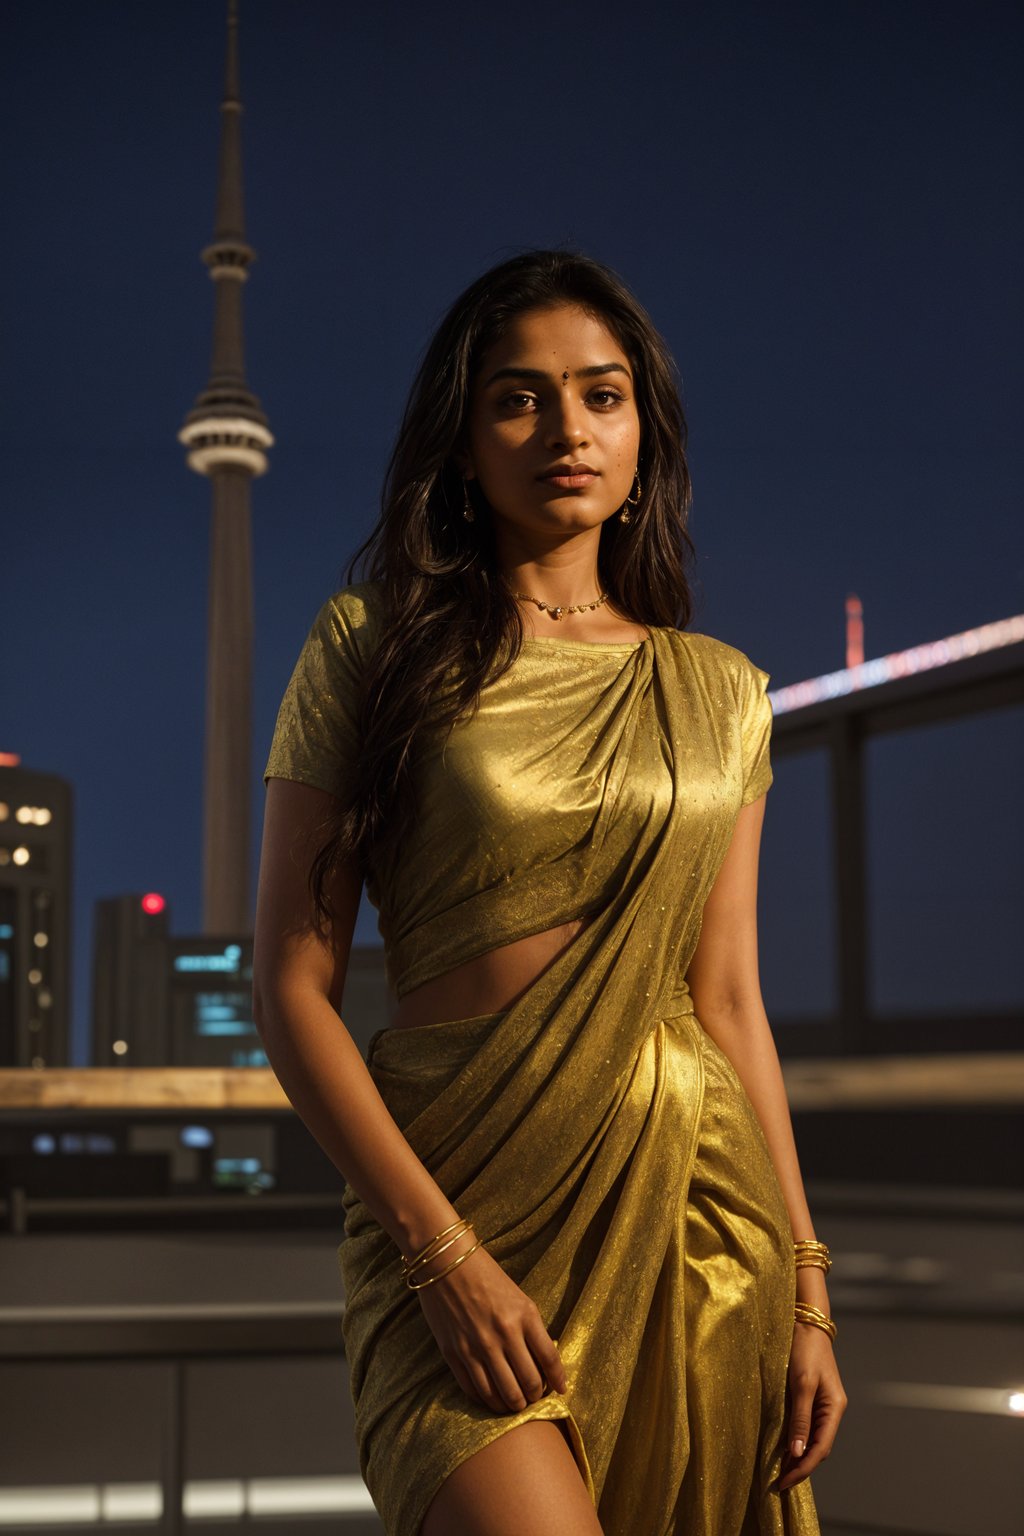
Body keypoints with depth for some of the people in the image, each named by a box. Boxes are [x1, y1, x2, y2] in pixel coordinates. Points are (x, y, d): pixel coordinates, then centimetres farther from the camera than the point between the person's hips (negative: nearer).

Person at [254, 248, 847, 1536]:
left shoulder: (719, 692, 10)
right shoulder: (372, 647, 0)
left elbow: (727, 1001, 12)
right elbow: (290, 984, -3)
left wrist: (804, 1294, 8)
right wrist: (442, 1251, -12)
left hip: (694, 1203, 4)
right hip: (459, 1195, -3)